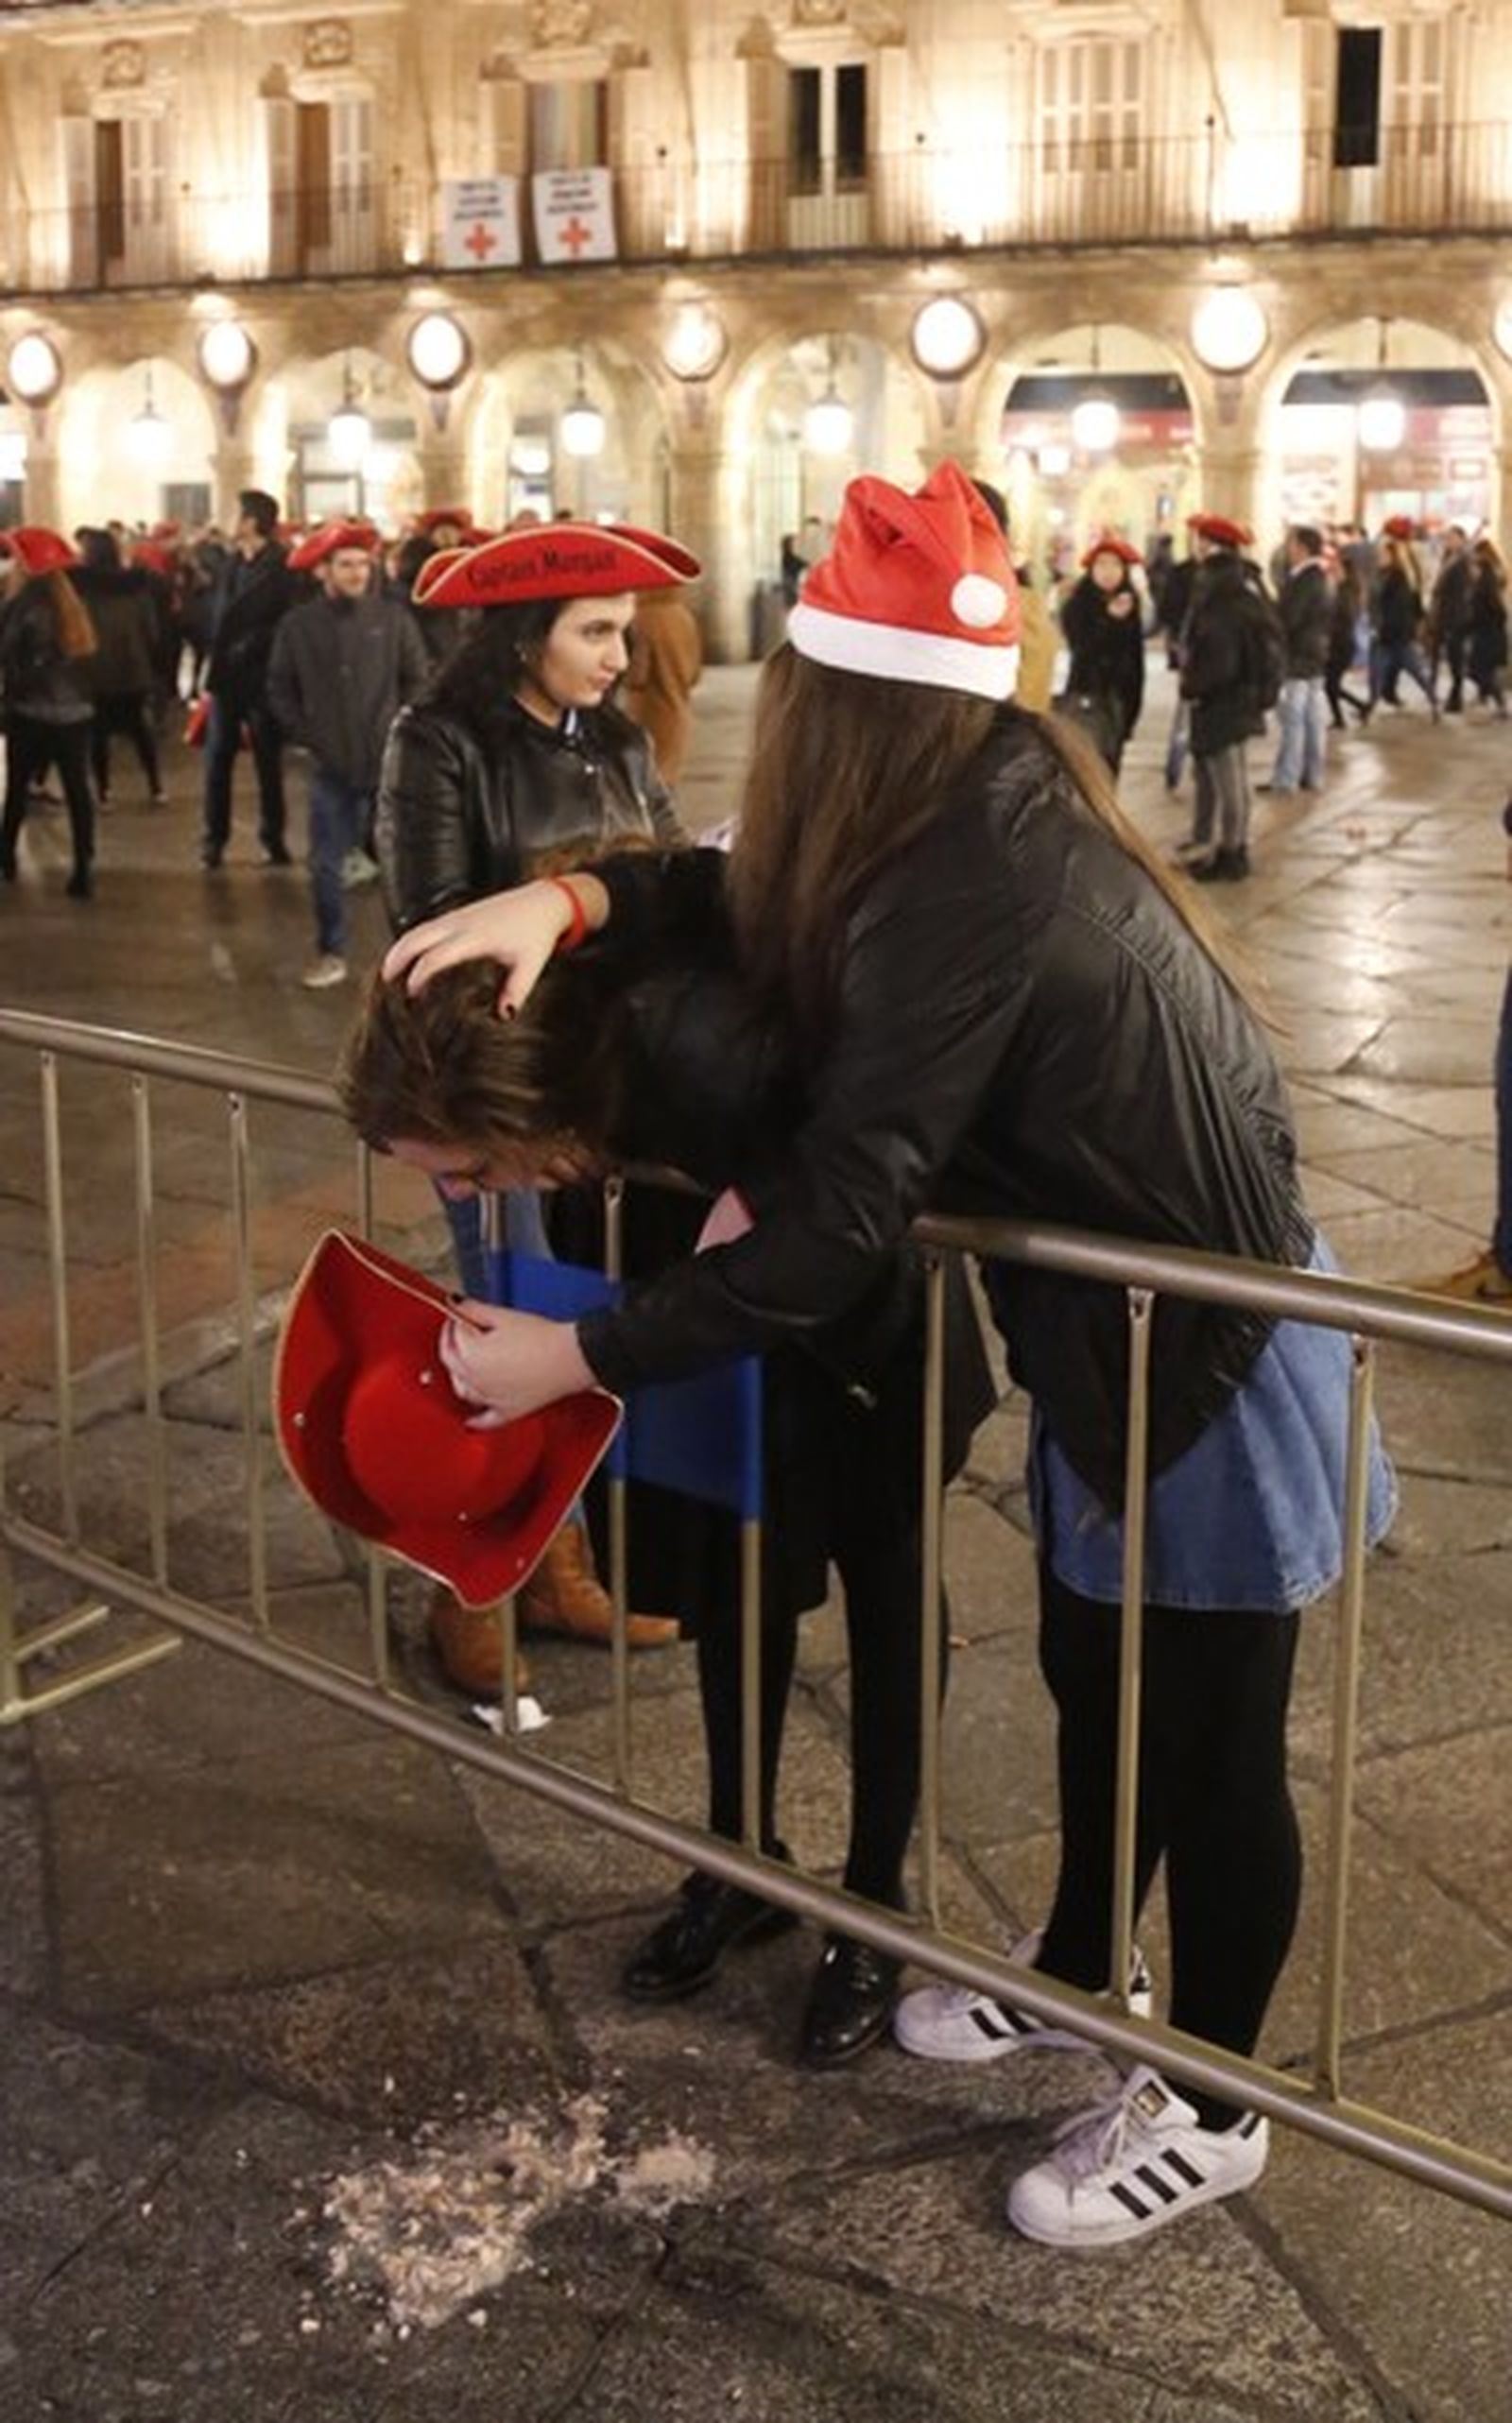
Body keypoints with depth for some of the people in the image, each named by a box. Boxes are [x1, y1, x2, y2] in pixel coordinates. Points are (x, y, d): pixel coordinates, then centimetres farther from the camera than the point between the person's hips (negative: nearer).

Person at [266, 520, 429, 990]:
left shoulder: (392, 617, -4)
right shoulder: (297, 625, -1)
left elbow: (417, 678, 3)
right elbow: (279, 689, 9)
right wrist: (306, 735, 2)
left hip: (388, 762, -1)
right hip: (331, 765, 1)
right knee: (327, 863, 4)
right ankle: (331, 951, 18)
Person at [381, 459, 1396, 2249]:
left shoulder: (964, 902, -31)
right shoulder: (992, 815, -3)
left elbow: (831, 1227, -30)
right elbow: (764, 901, 6)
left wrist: (574, 1357, -23)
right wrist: (578, 895, -15)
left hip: (1207, 1362, -9)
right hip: (1128, 1329, 9)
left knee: (1210, 1743, 9)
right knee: (1093, 1681, 25)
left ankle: (1209, 2111, 29)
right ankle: (1076, 1965, 47)